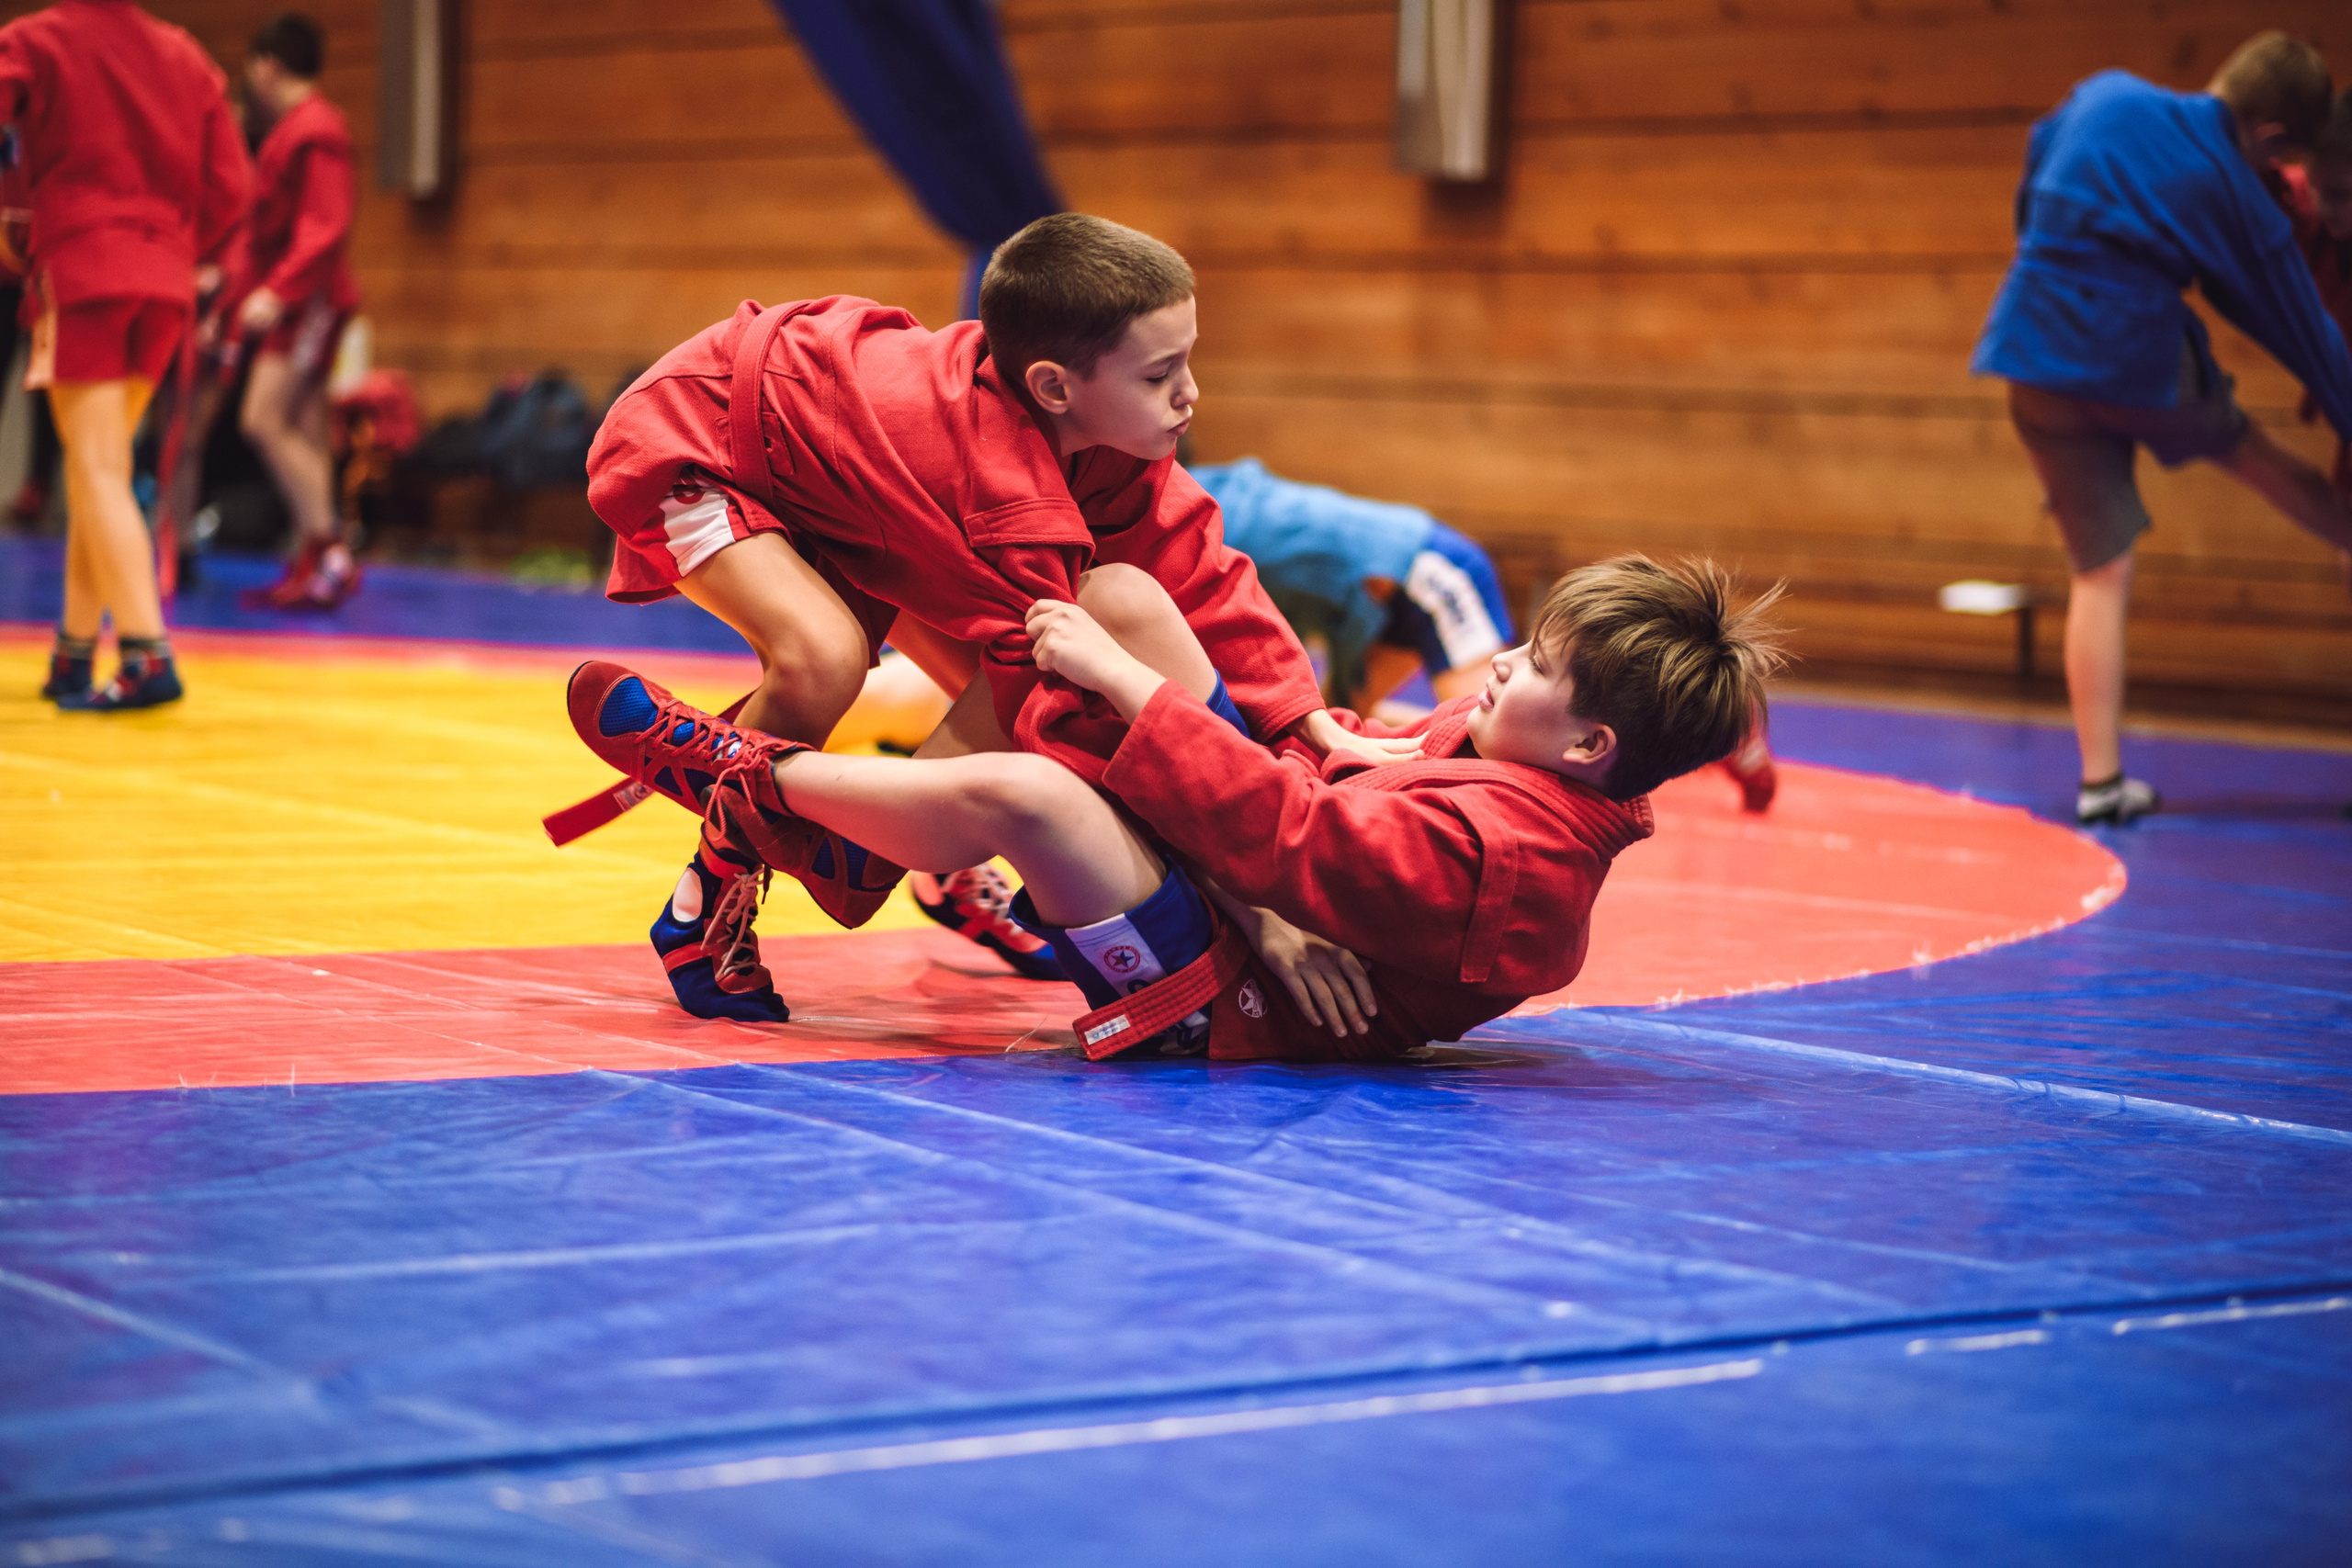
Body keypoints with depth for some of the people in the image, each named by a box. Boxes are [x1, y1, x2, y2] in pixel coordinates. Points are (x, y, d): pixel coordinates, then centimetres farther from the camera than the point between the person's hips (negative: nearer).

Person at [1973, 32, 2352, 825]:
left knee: (2100, 572, 6)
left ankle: (2101, 779, 3)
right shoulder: (2235, 194, -3)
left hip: (2039, 353, 4)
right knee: (2250, 451, 26)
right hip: (2143, 358, -3)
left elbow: (2030, 201, 19)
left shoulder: (2102, 98, 5)